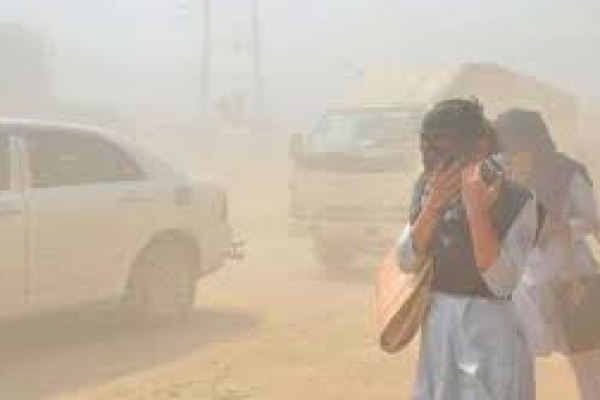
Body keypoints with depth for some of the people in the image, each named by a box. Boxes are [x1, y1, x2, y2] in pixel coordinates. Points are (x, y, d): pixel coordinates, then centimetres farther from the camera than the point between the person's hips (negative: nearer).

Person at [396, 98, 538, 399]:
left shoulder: (517, 200, -13)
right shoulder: (428, 189, 3)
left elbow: (502, 283, -21)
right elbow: (406, 261, -4)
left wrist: (476, 210, -27)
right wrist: (433, 204, -17)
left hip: (492, 329, -5)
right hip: (438, 325, 5)